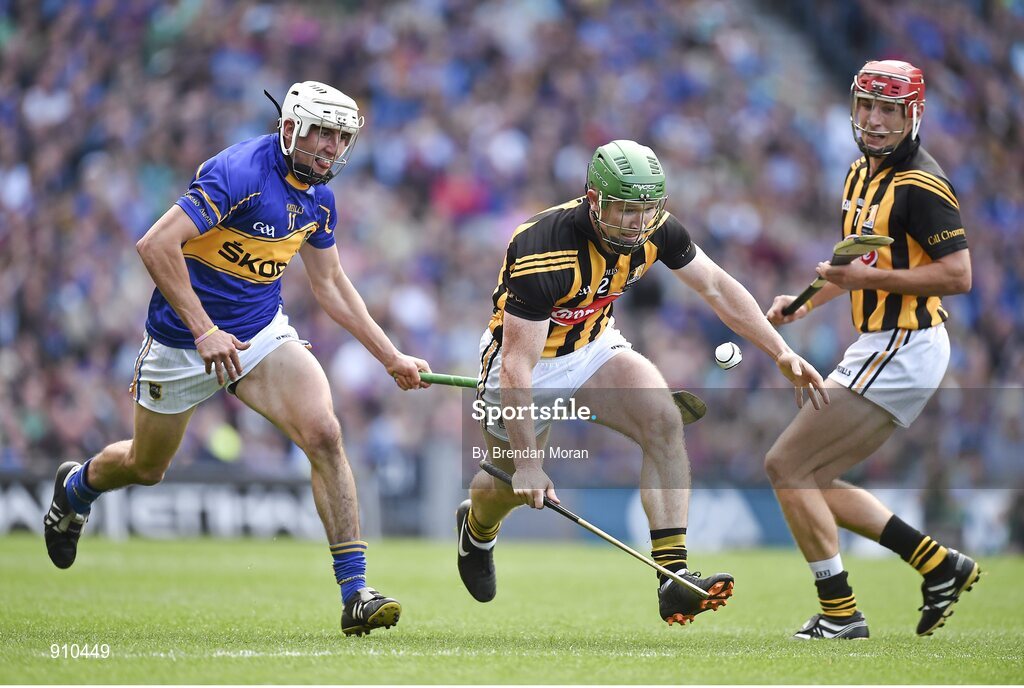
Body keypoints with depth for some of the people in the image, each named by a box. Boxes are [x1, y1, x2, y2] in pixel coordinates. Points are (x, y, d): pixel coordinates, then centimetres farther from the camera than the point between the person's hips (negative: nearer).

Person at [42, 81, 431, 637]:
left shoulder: (319, 198, 0)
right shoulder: (239, 172, -25)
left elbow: (329, 284, 16)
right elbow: (156, 244, -31)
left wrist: (391, 358, 14)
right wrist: (205, 331, -33)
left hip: (261, 335, 5)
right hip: (181, 339, -5)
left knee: (324, 435, -18)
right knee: (145, 467, 15)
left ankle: (355, 593, -17)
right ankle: (76, 486, 53)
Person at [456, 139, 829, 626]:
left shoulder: (655, 229, -19)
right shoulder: (545, 250, -37)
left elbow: (715, 286, -1)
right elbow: (516, 367, -36)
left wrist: (782, 354, -6)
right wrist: (527, 462, -37)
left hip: (594, 347, 4)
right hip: (526, 362, -4)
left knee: (664, 422, -22)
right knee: (510, 487, 12)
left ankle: (673, 578, -25)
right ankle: (477, 527, 52)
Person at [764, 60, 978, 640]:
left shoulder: (920, 185, -16)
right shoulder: (862, 174, 14)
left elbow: (958, 275, -21)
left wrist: (870, 278, -23)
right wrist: (805, 303, 17)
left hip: (903, 351, -10)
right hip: (878, 347, 10)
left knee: (787, 466, -10)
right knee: (811, 479, 13)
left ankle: (841, 614, -3)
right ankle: (940, 566, 15)